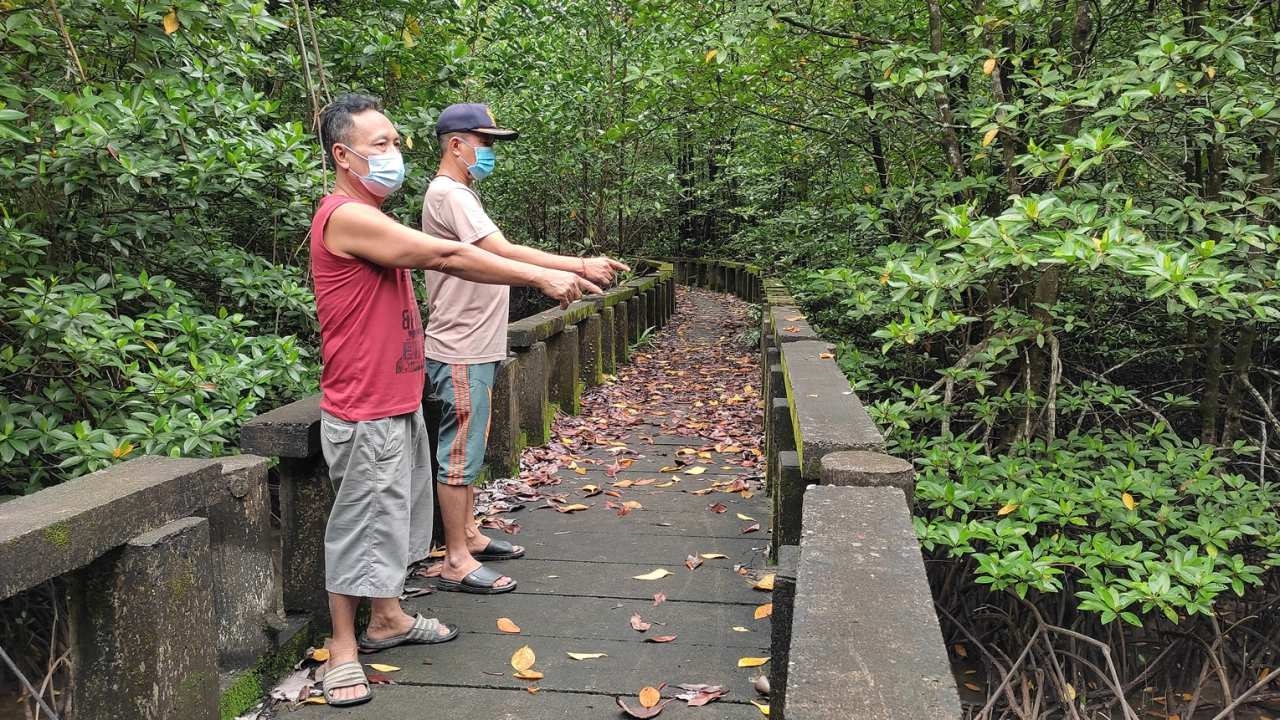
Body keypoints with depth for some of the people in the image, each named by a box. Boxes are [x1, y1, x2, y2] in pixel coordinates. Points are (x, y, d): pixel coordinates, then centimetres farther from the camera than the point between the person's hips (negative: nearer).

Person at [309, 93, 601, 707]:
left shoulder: (371, 220, 14)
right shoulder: (346, 217, -20)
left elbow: (443, 261, 9)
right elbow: (447, 256, -23)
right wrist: (542, 277, -19)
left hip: (398, 404, 10)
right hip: (365, 414, -10)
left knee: (394, 514, 20)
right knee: (359, 525, 2)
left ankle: (387, 618, 37)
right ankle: (342, 649, 16)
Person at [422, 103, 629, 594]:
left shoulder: (460, 194, 17)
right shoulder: (449, 195, -16)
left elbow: (492, 259, 15)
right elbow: (504, 253, -25)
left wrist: (569, 273, 8)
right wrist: (580, 266, -25)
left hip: (475, 349, 10)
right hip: (461, 352, -10)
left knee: (468, 448, 18)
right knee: (460, 452, -4)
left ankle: (469, 535, 30)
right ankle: (457, 562, 5)